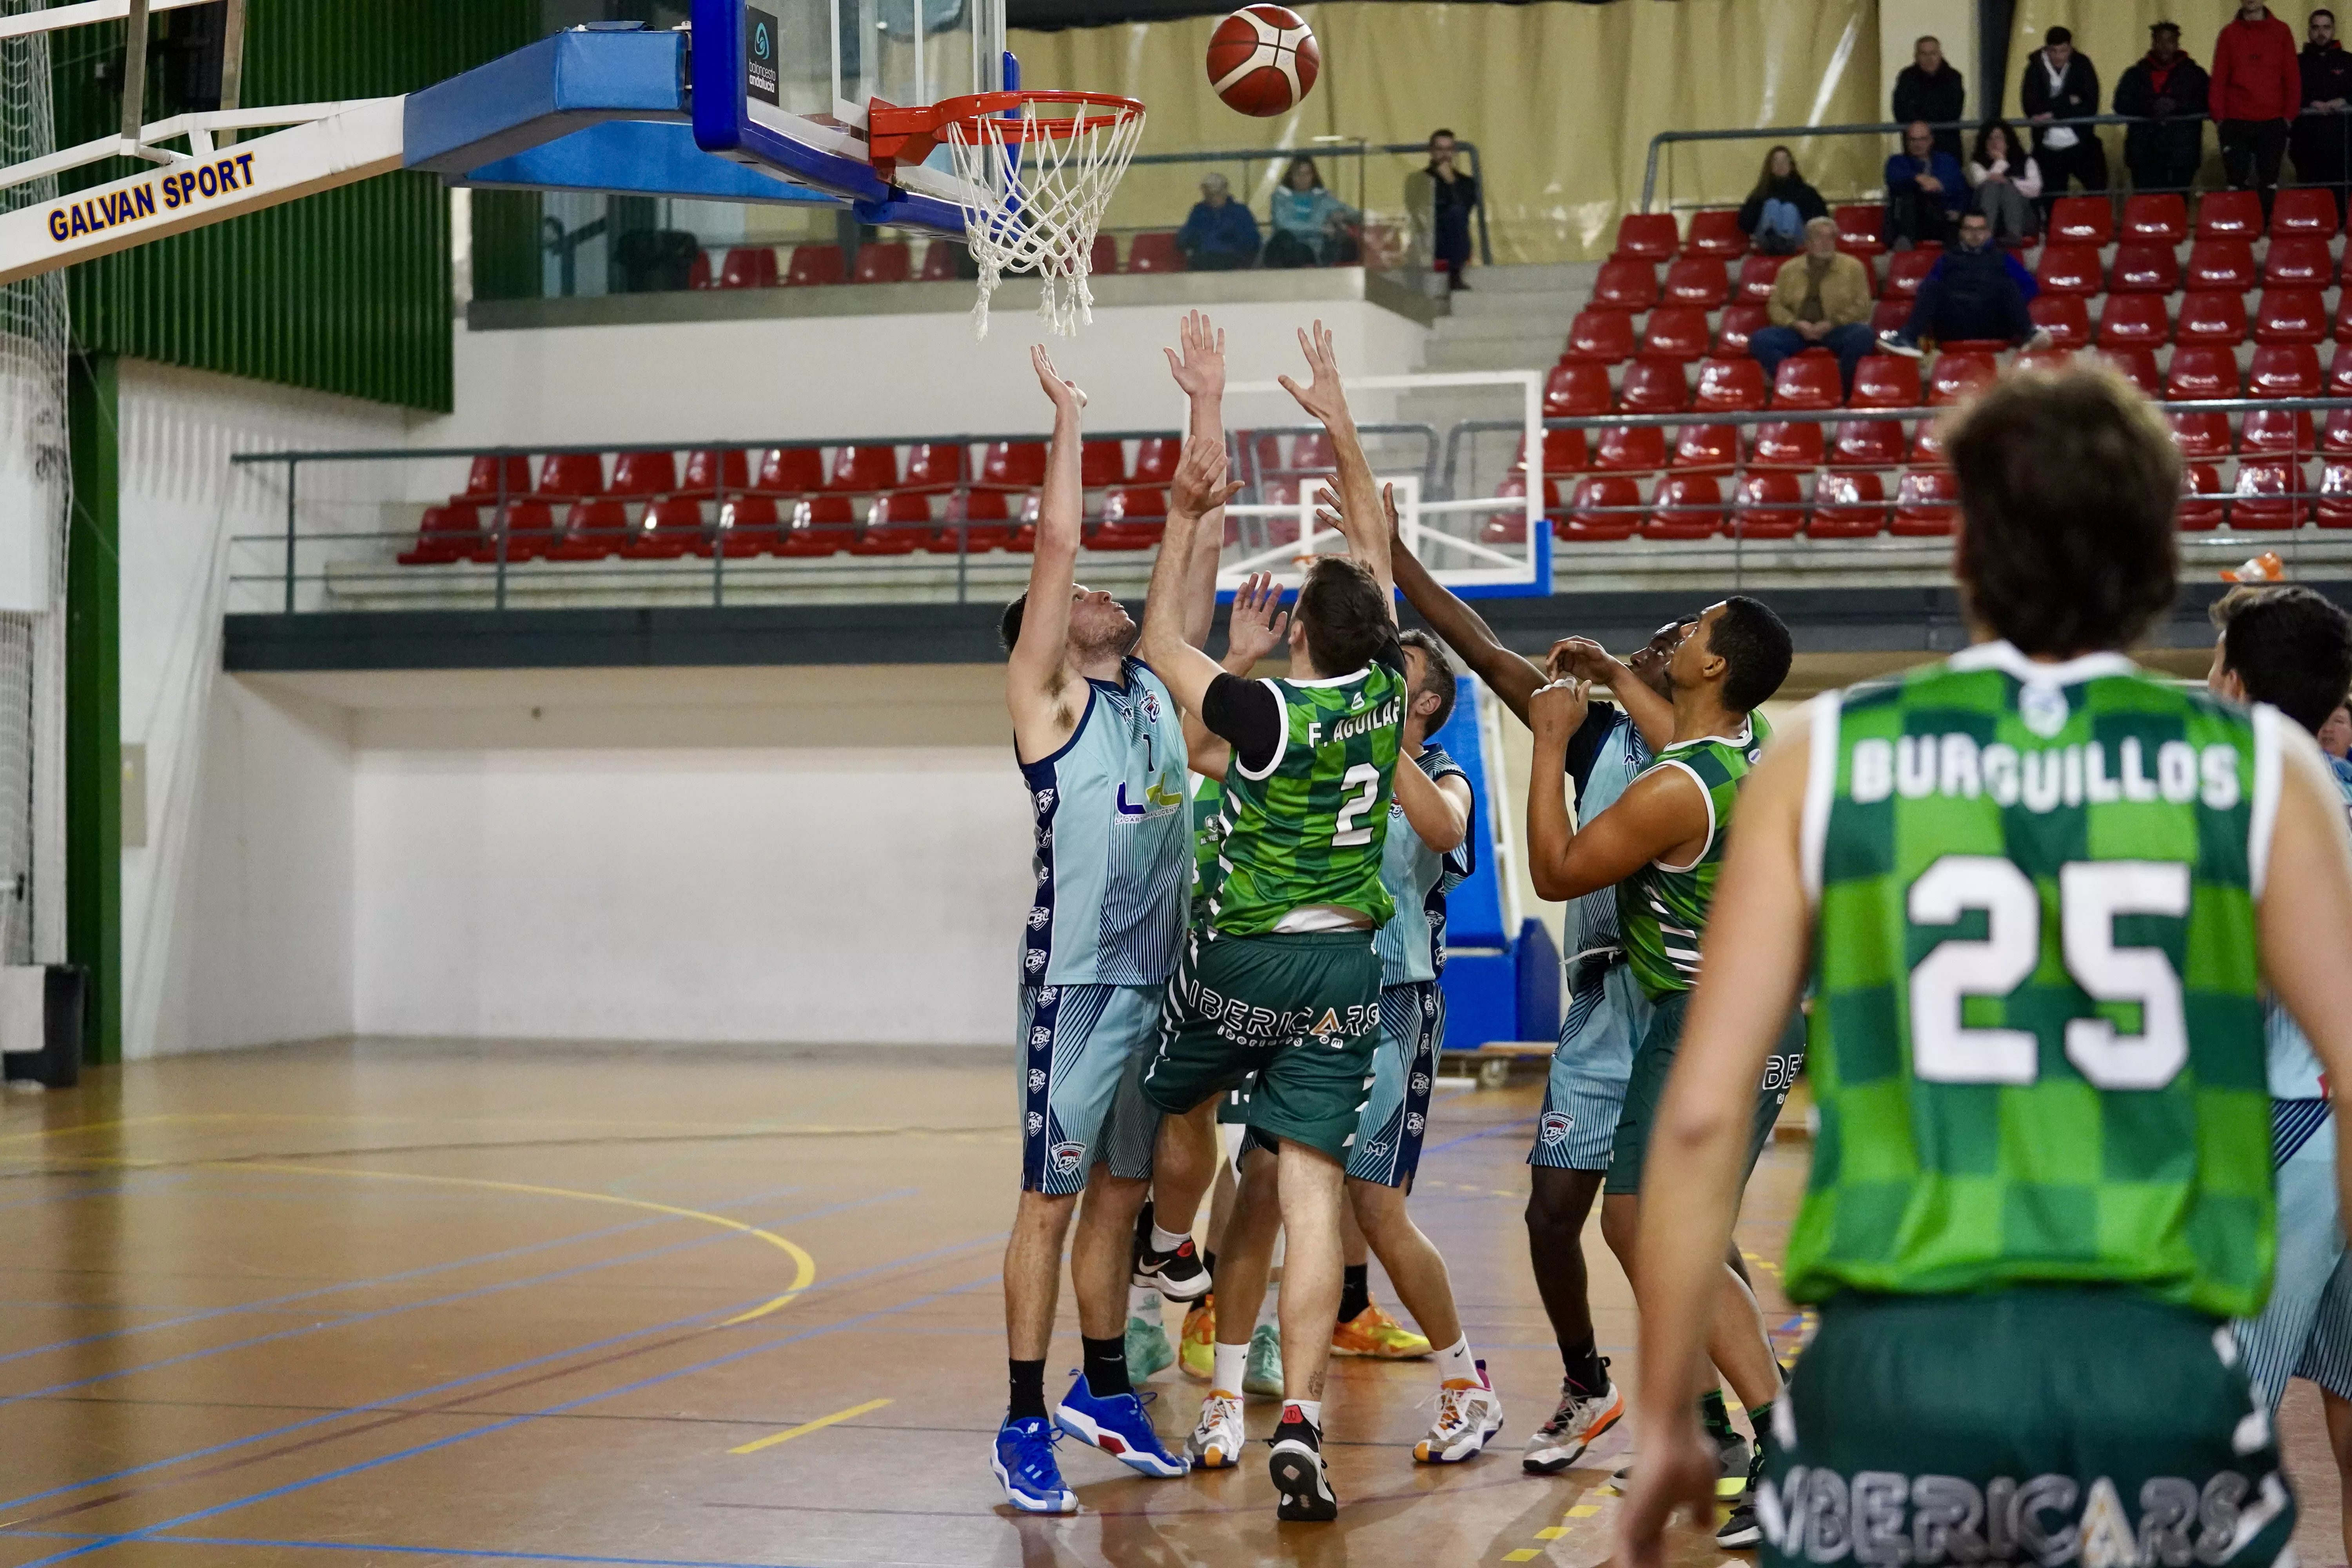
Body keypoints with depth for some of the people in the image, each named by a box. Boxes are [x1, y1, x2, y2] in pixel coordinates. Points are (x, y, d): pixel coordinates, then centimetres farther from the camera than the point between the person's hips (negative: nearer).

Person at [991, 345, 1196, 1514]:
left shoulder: (1153, 684, 15)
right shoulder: (1045, 695, -2)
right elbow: (1057, 544, -11)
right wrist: (1068, 420, -8)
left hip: (1161, 976, 7)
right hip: (1077, 977, -7)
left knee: (1121, 1193, 15)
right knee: (1054, 1197, -4)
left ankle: (1103, 1393, 26)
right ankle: (1025, 1426, 0)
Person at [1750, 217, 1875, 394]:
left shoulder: (1853, 266, 9)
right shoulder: (1789, 269, 14)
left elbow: (1861, 306, 4)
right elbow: (1776, 305, 12)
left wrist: (1831, 324, -11)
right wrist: (1797, 324, -8)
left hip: (1837, 331, -1)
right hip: (1798, 331, 1)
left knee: (1862, 335, -35)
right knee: (1760, 340, -26)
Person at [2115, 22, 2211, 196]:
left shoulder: (2194, 74, 12)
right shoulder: (2136, 75, 15)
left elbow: (2206, 105, -1)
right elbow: (2121, 105, 2)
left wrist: (2177, 106, -15)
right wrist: (2151, 107, -14)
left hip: (2182, 154, 0)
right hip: (2145, 154, 0)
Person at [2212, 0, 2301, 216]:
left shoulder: (2281, 31, 7)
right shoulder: (2229, 33, 7)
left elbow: (2292, 76, 7)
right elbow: (2219, 77, 6)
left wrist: (2289, 115, 1)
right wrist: (2219, 115, -1)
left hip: (2273, 122, 0)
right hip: (2236, 122, 0)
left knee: (2269, 183, 1)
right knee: (2237, 183, -3)